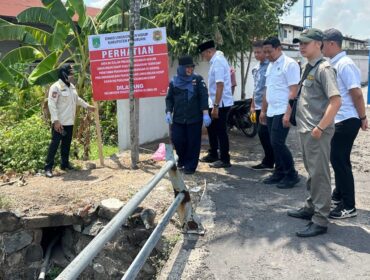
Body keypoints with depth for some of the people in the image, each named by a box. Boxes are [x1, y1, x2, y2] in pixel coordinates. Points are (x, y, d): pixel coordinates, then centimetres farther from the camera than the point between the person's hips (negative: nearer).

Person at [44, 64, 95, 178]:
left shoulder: (71, 86, 12)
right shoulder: (56, 87, -14)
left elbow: (77, 99, 29)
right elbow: (51, 104, -19)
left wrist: (87, 106, 32)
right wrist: (56, 120, -24)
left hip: (69, 122, 8)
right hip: (59, 122, -8)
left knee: (67, 143, 14)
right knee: (55, 143, -5)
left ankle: (65, 163, 26)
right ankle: (48, 167, -1)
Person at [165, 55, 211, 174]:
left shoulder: (198, 79, 0)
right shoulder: (174, 81, 5)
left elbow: (204, 97, -5)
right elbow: (169, 98, 10)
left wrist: (205, 114, -13)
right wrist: (168, 112, -3)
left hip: (194, 118, -2)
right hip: (178, 118, 2)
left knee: (193, 142, 2)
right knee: (177, 140, 1)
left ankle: (190, 166, 16)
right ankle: (182, 159, 29)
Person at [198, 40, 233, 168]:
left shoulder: (217, 62, -18)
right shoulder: (217, 60, 12)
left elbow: (220, 86, -24)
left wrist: (216, 106, -24)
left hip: (220, 103, -10)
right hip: (215, 102, 10)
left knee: (220, 131, -1)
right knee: (211, 128, 19)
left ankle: (225, 160, 9)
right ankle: (213, 155, 33)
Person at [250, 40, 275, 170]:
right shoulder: (256, 68, 16)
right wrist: (252, 105, 22)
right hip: (259, 106, 8)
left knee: (263, 133, -8)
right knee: (263, 134, 10)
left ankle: (268, 162, 1)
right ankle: (268, 161, 18)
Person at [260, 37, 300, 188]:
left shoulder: (289, 64, -10)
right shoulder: (270, 66, 16)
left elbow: (293, 91, -16)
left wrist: (288, 113, -21)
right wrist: (263, 110, 20)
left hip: (282, 112, -8)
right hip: (271, 112, 8)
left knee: (277, 143, -10)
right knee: (274, 144, 11)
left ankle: (292, 175, 3)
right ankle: (279, 172, 22)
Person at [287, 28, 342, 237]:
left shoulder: (324, 68, -14)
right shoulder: (309, 68, 14)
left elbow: (336, 101, -22)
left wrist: (320, 128, -21)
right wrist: (306, 126, 15)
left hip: (317, 131, -9)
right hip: (306, 130, 9)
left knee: (320, 174, -3)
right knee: (312, 172, 19)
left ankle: (320, 221, 4)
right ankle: (311, 208, 33)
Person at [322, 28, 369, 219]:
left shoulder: (345, 64, -17)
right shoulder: (334, 64, 12)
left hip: (346, 121, -9)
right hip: (337, 120, 9)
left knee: (341, 161, -4)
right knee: (337, 159, 17)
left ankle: (349, 207, 6)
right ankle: (338, 196, 32)